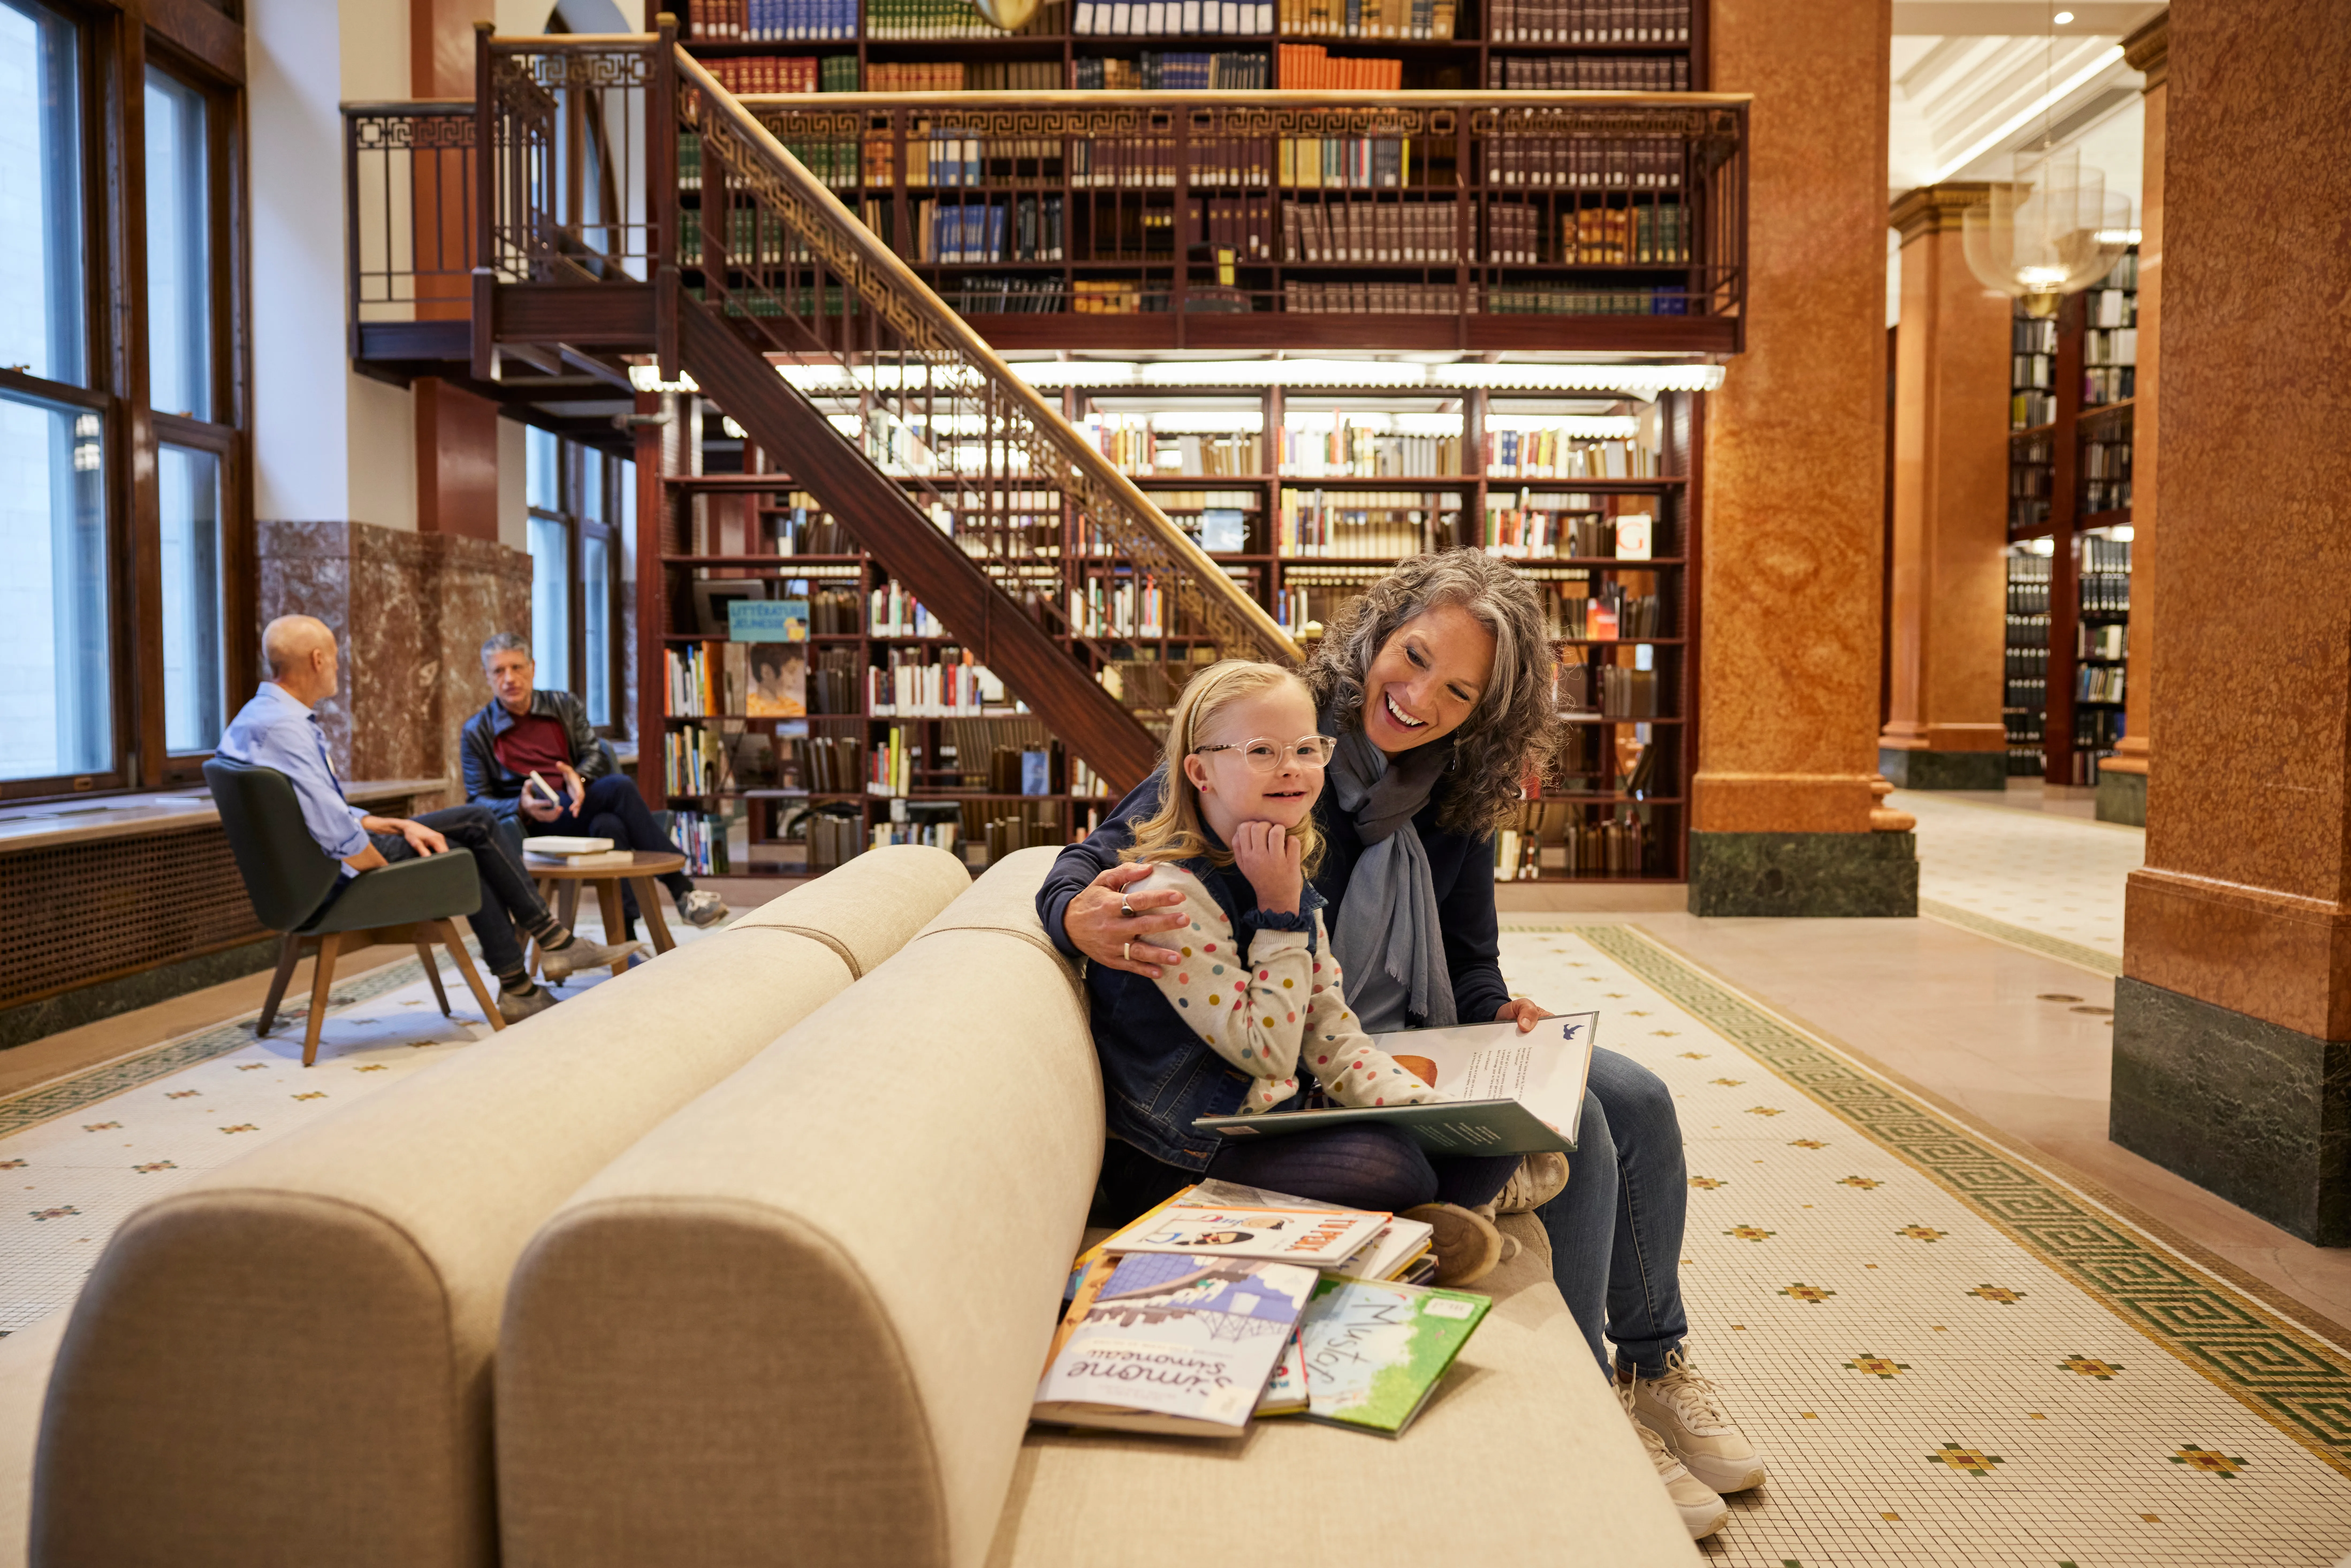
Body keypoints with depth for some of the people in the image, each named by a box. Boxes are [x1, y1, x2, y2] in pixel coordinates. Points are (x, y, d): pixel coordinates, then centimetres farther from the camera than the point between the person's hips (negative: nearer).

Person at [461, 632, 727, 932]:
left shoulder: (565, 706, 17)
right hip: (534, 827, -3)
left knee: (609, 824, -36)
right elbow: (478, 801, 1)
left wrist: (579, 777, -17)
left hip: (581, 807, 3)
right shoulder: (477, 733, 9)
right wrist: (523, 807, -21)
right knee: (618, 787, -31)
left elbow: (598, 757, 8)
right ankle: (682, 890, -32)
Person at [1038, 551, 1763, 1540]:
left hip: (1424, 1048, 7)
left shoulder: (1455, 798, 6)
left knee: (1637, 1101, -5)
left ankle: (1655, 1367, 16)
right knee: (1572, 1123, -21)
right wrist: (1084, 922, -40)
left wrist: (1496, 1013, -9)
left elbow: (1469, 958, 14)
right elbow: (1100, 860, -17)